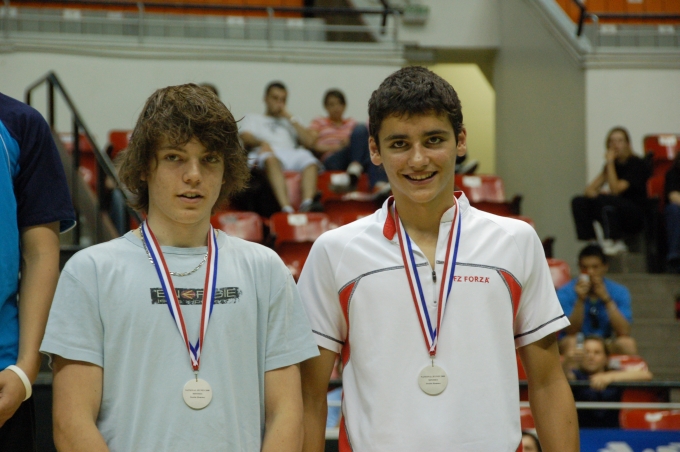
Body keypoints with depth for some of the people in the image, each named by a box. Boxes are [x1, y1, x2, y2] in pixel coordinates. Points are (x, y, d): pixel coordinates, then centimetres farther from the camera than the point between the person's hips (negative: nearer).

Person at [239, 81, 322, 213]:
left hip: (291, 154, 3)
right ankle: (285, 206, -60)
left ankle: (307, 201, -59)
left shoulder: (290, 121, 37)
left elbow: (309, 141, 18)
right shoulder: (252, 118, 31)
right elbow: (246, 137, 7)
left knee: (309, 159, -34)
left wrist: (290, 118, 18)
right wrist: (261, 142, -14)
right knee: (270, 158, -42)